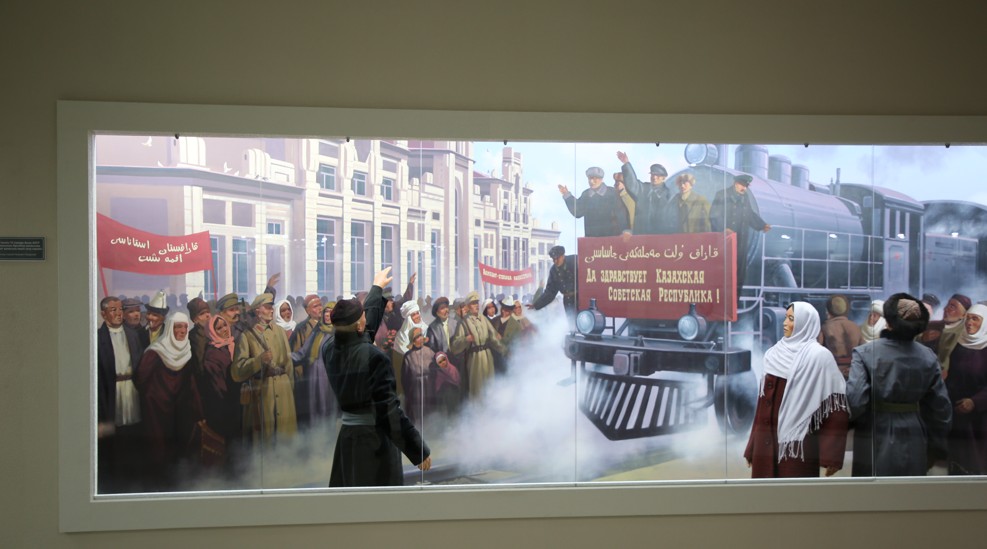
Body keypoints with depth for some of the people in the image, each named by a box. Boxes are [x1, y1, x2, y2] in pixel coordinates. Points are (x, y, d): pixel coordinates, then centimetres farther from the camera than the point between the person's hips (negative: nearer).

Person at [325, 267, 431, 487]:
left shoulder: (331, 352, 1)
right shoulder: (374, 357, -20)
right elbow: (389, 410, -21)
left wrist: (377, 287, 36)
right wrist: (419, 450, -15)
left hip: (347, 437, 7)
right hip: (374, 440, -7)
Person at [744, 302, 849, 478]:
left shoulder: (819, 356, -7)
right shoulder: (775, 353, 11)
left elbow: (834, 409, -11)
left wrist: (831, 456, -15)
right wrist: (753, 449, 12)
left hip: (799, 446, -5)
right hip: (767, 442, 6)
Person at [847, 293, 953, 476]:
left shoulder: (865, 353, -14)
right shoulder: (928, 357, -2)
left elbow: (855, 401, -21)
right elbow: (941, 406, 3)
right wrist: (936, 446, 15)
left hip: (875, 443, -3)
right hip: (913, 446, 3)